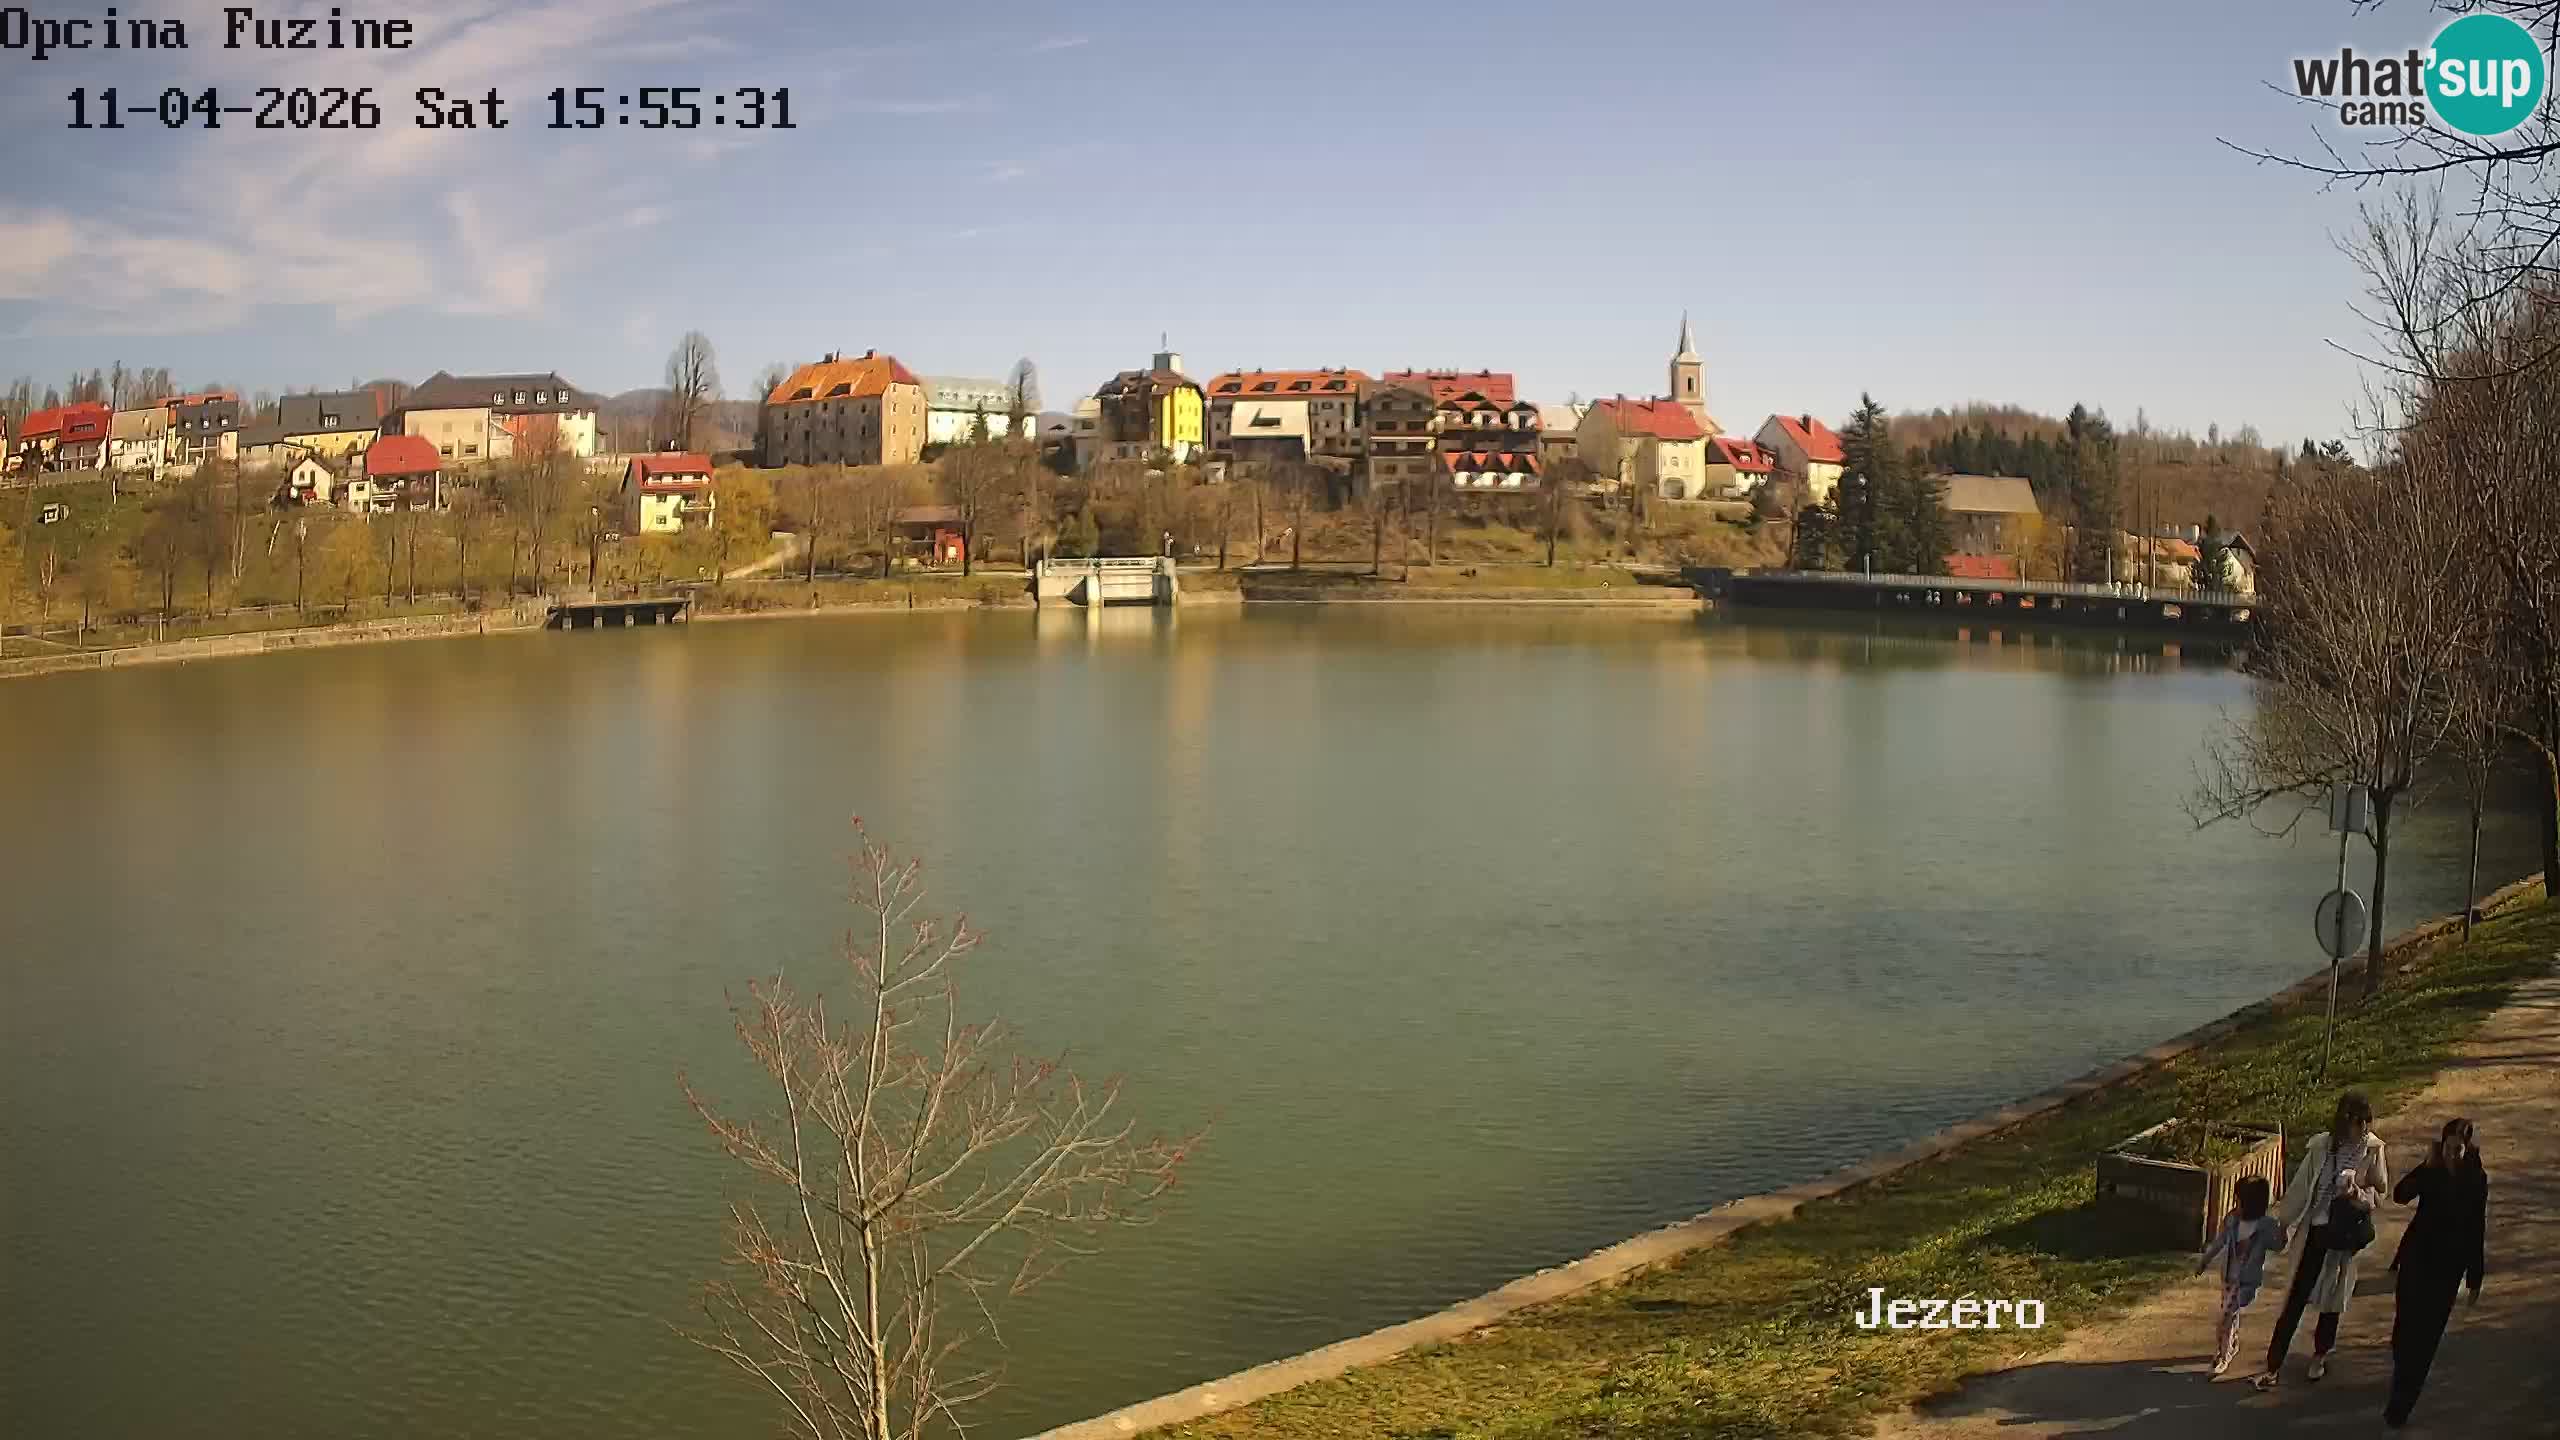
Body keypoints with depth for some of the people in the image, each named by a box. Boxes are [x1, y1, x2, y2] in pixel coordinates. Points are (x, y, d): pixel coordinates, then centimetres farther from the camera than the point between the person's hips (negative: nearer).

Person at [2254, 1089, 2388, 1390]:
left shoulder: (2372, 1149, -10)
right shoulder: (2322, 1144, -7)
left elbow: (2379, 1194, -2)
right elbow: (2301, 1185, 2)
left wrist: (2356, 1193, -23)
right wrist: (2286, 1223, 7)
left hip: (2345, 1233, -1)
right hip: (2315, 1228, 1)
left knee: (2332, 1297, 14)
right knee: (2296, 1298, 2)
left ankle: (2320, 1353, 38)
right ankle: (2273, 1365, 7)